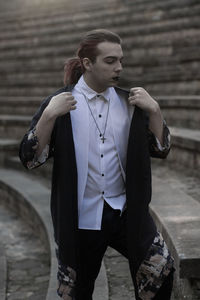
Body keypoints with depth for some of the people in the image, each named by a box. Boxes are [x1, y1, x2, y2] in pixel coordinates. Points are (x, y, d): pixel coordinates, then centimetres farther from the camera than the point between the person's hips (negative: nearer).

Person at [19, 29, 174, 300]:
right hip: (79, 219, -1)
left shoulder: (130, 102, 3)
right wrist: (50, 115, -23)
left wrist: (154, 110, -10)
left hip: (126, 213, 2)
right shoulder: (59, 103, -5)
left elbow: (160, 150, 4)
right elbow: (30, 159, -10)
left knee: (161, 268, -14)